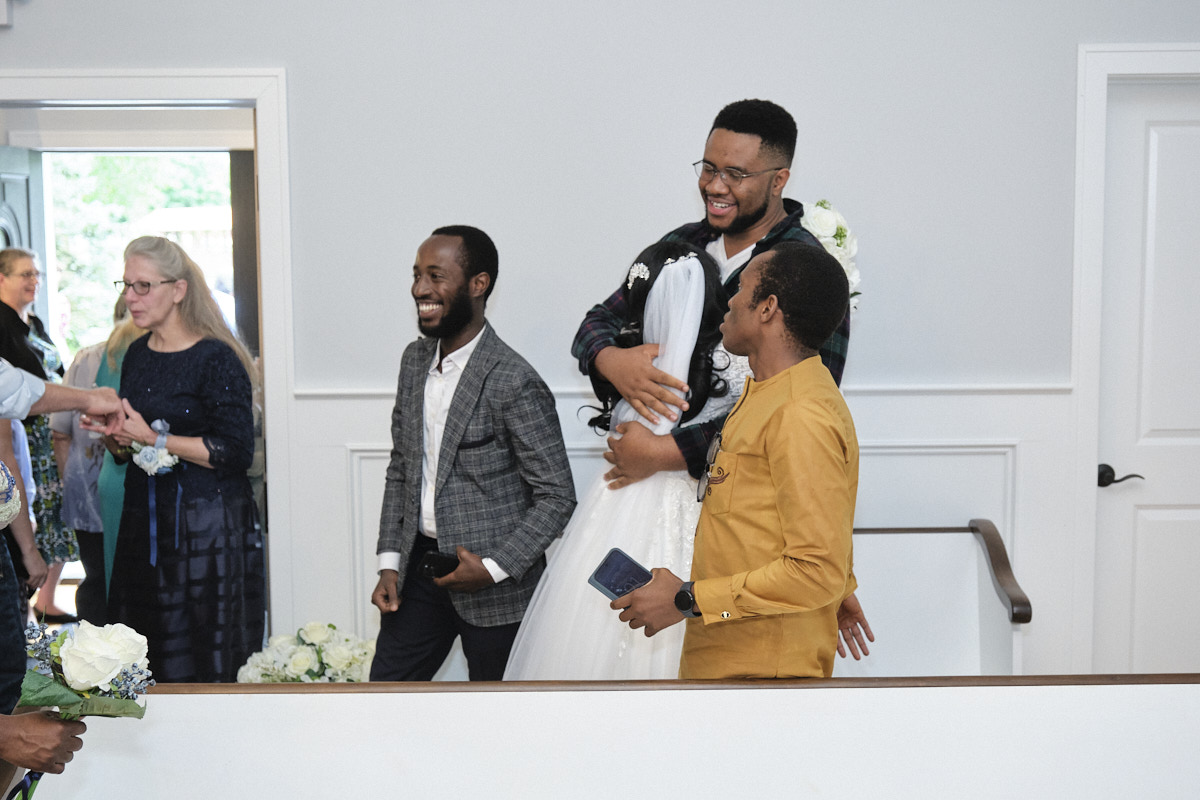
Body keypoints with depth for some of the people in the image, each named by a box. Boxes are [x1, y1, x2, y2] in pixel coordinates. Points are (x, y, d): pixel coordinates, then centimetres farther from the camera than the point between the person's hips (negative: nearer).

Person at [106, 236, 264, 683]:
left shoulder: (216, 359, -11)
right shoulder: (137, 356, 12)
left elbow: (235, 451, -18)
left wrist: (153, 439, -16)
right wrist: (115, 433, -1)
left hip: (207, 526, -7)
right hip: (144, 519, 7)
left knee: (208, 662, -4)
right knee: (142, 662, 6)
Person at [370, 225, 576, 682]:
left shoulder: (514, 383, -19)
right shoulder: (415, 360, 5)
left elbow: (557, 498, -15)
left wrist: (494, 568, -19)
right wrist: (389, 561, 6)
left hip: (495, 581, -6)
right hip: (419, 565, 7)